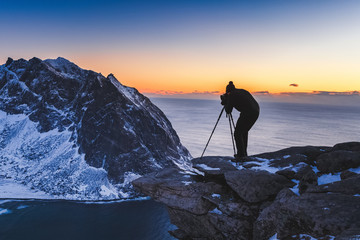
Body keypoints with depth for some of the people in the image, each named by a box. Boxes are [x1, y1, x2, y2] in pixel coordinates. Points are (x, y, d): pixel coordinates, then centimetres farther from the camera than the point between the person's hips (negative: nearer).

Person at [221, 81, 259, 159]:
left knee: (237, 133, 6)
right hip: (256, 111, 8)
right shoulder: (242, 91, 23)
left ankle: (241, 154, 5)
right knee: (244, 131, 23)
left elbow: (228, 111, 2)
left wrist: (225, 102, 17)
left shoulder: (231, 95, 1)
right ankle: (244, 153, 28)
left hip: (247, 113, -8)